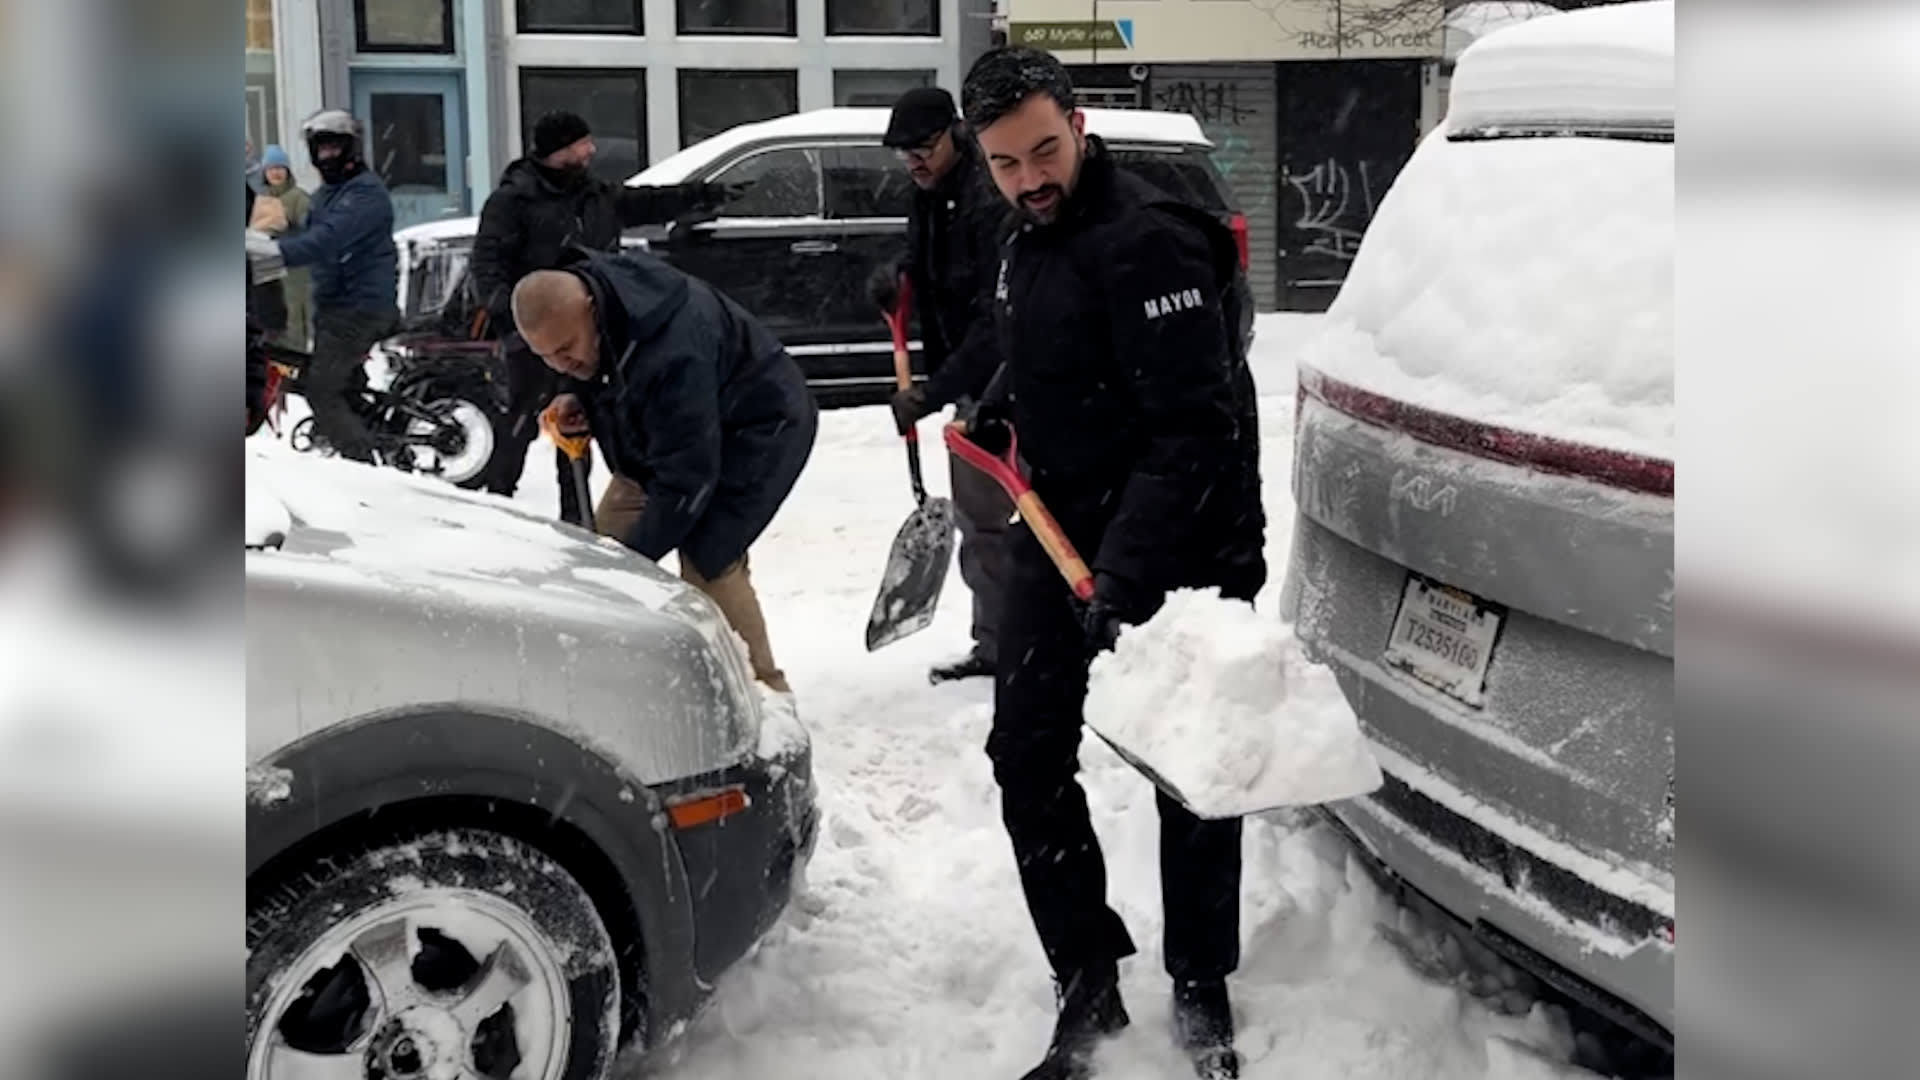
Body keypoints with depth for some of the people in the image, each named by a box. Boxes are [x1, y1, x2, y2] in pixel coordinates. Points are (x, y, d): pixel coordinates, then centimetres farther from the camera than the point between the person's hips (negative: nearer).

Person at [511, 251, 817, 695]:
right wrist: (574, 393, -9)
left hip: (759, 428, -9)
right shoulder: (573, 296, -14)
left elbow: (686, 481, -38)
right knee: (609, 534, 4)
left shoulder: (672, 357, -42)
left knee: (707, 560, -21)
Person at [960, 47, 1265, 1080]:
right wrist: (1002, 404, 13)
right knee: (1028, 759, 6)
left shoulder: (1147, 241, -21)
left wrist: (1126, 575, -31)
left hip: (1181, 546, -8)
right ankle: (1090, 986, 20)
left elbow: (1196, 427, -27)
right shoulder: (1027, 244, 9)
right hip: (1060, 529, 8)